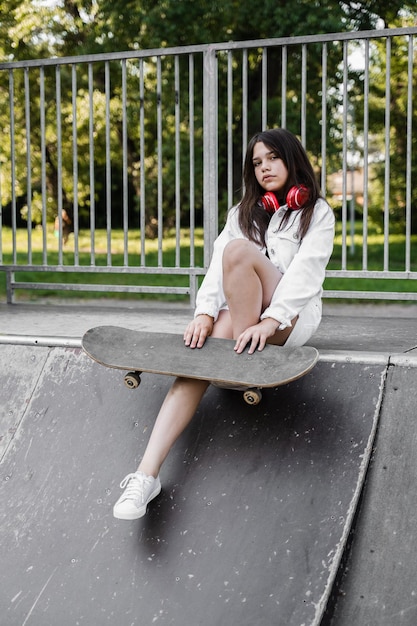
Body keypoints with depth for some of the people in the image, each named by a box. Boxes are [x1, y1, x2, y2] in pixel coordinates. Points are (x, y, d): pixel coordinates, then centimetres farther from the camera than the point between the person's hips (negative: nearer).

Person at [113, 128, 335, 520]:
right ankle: (147, 473, -40)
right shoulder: (244, 212, 21)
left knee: (239, 251, -28)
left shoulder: (317, 212, 8)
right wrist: (204, 313, -17)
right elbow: (217, 264, 3)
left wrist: (270, 322, -26)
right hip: (238, 312, 4)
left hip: (292, 318, -3)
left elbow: (306, 271, -9)